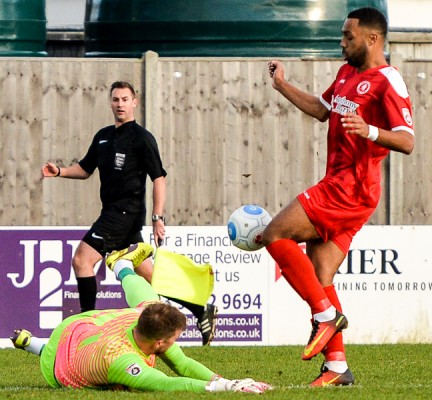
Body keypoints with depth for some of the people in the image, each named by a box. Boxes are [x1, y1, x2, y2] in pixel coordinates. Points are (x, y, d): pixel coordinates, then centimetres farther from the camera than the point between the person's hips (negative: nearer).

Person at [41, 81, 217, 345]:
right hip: (113, 213, 8)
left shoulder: (142, 138, -7)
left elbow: (159, 178, -11)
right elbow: (85, 169, 24)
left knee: (82, 259, -15)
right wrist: (59, 171, 4)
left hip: (126, 212, -8)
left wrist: (158, 218, -19)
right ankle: (202, 311, 15)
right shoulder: (103, 136, 16)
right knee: (148, 274, 10)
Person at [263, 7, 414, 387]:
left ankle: (325, 313, -11)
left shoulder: (387, 82, -12)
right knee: (320, 277, 4)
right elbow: (323, 109, 35)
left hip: (351, 188, -9)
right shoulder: (347, 72, 17)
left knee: (275, 234, -14)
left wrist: (369, 131, -36)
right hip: (337, 185, 9)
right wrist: (283, 87, 31)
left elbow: (407, 141, -19)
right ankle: (337, 366, 5)